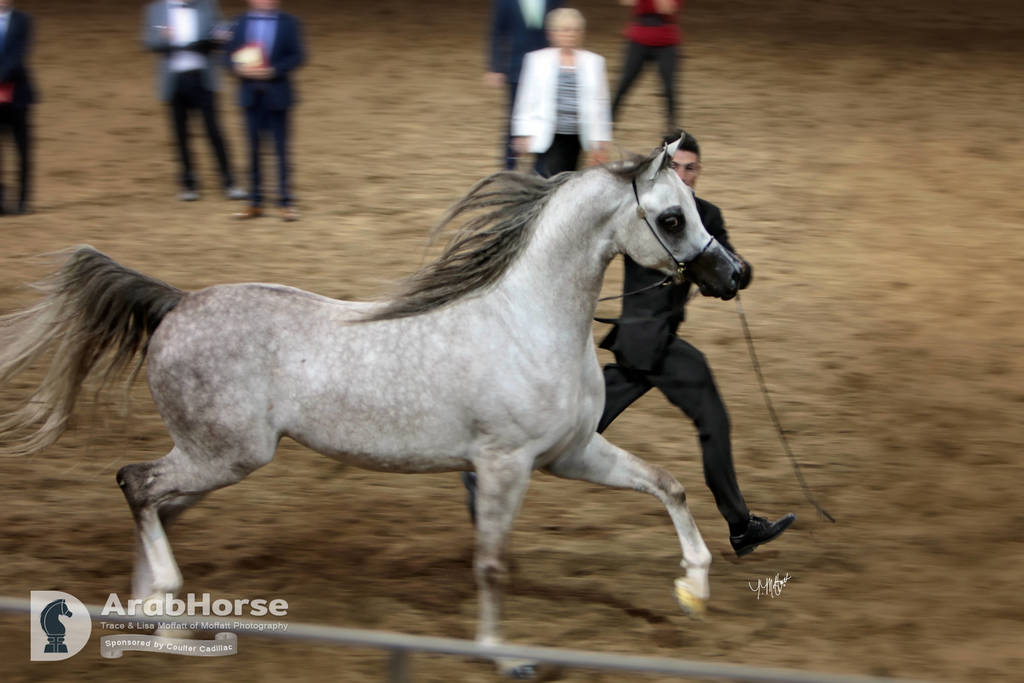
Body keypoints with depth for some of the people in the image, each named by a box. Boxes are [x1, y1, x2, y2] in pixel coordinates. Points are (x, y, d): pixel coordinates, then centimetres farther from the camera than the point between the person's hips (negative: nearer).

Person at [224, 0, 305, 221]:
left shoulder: (288, 23, -3)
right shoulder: (240, 23, 5)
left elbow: (297, 56, -7)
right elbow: (230, 53, 6)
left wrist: (272, 71, -20)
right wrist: (240, 68, -15)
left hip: (276, 94, -3)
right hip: (251, 95, 3)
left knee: (281, 149, 0)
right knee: (253, 149, 7)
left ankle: (286, 203, 5)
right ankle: (255, 203, 13)